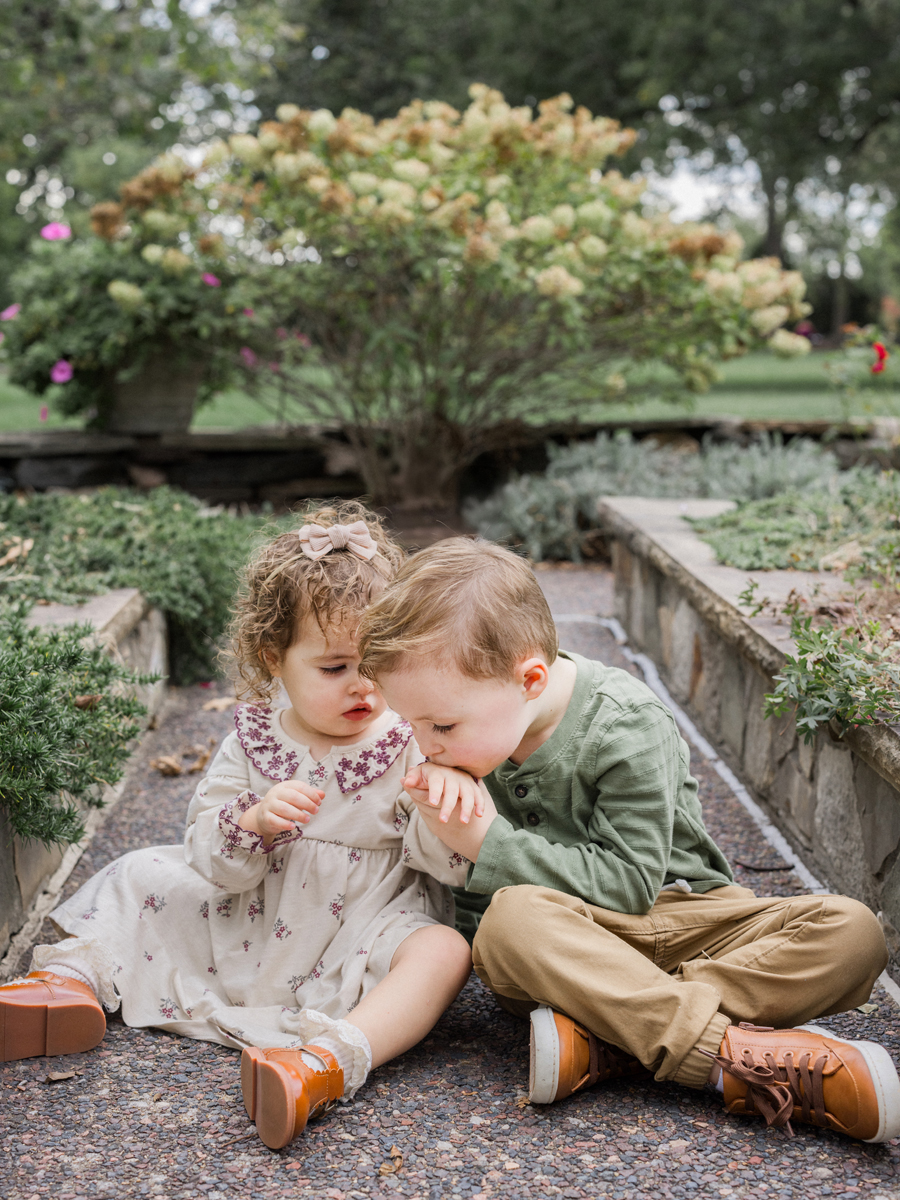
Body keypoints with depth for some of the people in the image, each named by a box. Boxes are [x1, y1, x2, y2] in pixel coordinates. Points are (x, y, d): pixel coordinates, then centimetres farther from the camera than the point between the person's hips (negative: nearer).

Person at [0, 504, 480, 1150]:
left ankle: (332, 1060, -51)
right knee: (147, 877, 4)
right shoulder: (254, 743, -2)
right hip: (251, 930, 3)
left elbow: (448, 864, -16)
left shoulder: (412, 746, -9)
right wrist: (255, 821, -28)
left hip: (360, 945, -3)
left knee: (443, 951, -32)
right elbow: (212, 861, -6)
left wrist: (447, 798, -38)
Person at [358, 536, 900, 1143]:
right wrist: (441, 826, -13)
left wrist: (491, 843, -24)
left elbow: (631, 882, -21)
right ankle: (734, 1055, -38)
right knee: (511, 918, -36)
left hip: (684, 918, -1)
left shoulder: (626, 727, -18)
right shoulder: (474, 722, -3)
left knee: (851, 930, -26)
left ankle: (604, 1042, -37)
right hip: (566, 939, 1)